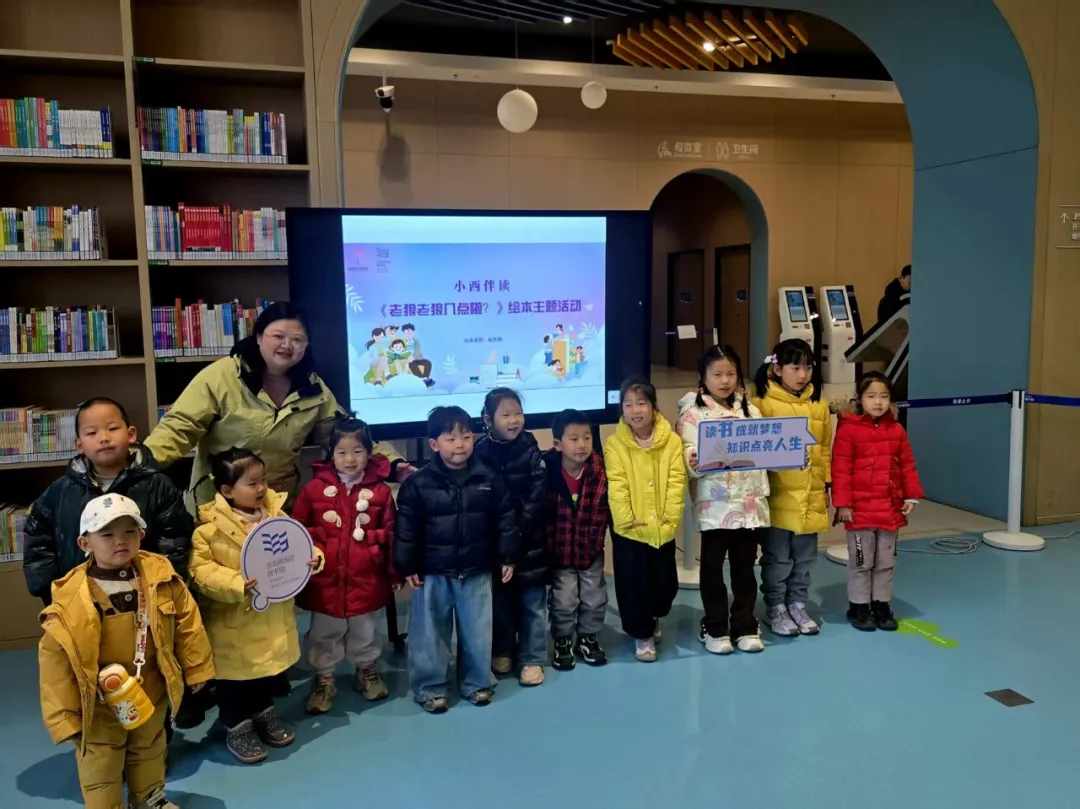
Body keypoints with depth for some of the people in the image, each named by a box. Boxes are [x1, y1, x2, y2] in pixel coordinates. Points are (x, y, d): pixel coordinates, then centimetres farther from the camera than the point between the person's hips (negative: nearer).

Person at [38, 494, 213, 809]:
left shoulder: (161, 577, -14)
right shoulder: (70, 599, -23)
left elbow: (186, 620, -1)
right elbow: (56, 659, -16)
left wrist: (196, 668, 5)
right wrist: (65, 716, -12)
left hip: (151, 691, 4)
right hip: (100, 702, -4)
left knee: (149, 750, 26)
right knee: (100, 767, 10)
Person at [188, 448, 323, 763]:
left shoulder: (275, 514, -2)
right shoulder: (210, 526, -18)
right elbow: (201, 569, -19)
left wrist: (313, 557, -12)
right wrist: (236, 583, -31)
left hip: (273, 616, 5)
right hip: (234, 620, -5)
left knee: (270, 670, 21)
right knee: (236, 676, 10)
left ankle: (264, 714, 43)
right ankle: (236, 728, 30)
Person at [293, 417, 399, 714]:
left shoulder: (380, 491, -5)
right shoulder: (315, 488, -7)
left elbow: (390, 534, 0)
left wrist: (395, 572, 3)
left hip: (367, 579, 0)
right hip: (325, 579, 0)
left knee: (365, 632, 20)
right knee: (324, 634, 15)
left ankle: (367, 671, 42)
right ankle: (323, 679, 35)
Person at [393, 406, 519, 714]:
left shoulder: (489, 479, -4)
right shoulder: (418, 484, -10)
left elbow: (506, 519, 3)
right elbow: (406, 527, -5)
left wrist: (508, 557, 3)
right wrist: (406, 566, -5)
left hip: (476, 573, 2)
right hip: (432, 573, -1)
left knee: (477, 632, 12)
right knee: (430, 633, 9)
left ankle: (477, 682, 31)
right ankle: (429, 687, 25)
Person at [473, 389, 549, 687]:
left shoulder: (532, 453, -4)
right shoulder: (479, 454, -4)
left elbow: (537, 498, -10)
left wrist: (516, 532, -18)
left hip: (530, 542, -1)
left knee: (532, 601, 6)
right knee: (500, 599, 14)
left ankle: (532, 658, 19)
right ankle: (502, 651, 32)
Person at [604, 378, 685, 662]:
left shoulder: (671, 441, -3)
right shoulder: (614, 444, -7)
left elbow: (676, 482, -6)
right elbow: (616, 487, -11)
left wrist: (670, 518, -13)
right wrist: (626, 520, -18)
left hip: (662, 529, 2)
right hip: (629, 530, -2)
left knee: (665, 581, 13)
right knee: (632, 583, 4)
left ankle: (654, 618, 41)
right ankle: (641, 634, 22)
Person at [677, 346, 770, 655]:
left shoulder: (749, 409, 10)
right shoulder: (693, 412, -4)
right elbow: (688, 453, -12)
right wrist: (693, 462, -33)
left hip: (748, 501, 4)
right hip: (714, 504, -4)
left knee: (745, 565, 12)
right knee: (712, 566, 7)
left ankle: (745, 626, 25)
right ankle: (715, 628, 20)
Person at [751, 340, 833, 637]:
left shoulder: (818, 405, 7)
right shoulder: (762, 403, -9)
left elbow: (825, 449, 13)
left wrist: (825, 486, 13)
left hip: (810, 496, 5)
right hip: (778, 496, -4)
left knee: (804, 558, 14)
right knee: (777, 558, 7)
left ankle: (797, 605, 29)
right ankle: (776, 608, 22)